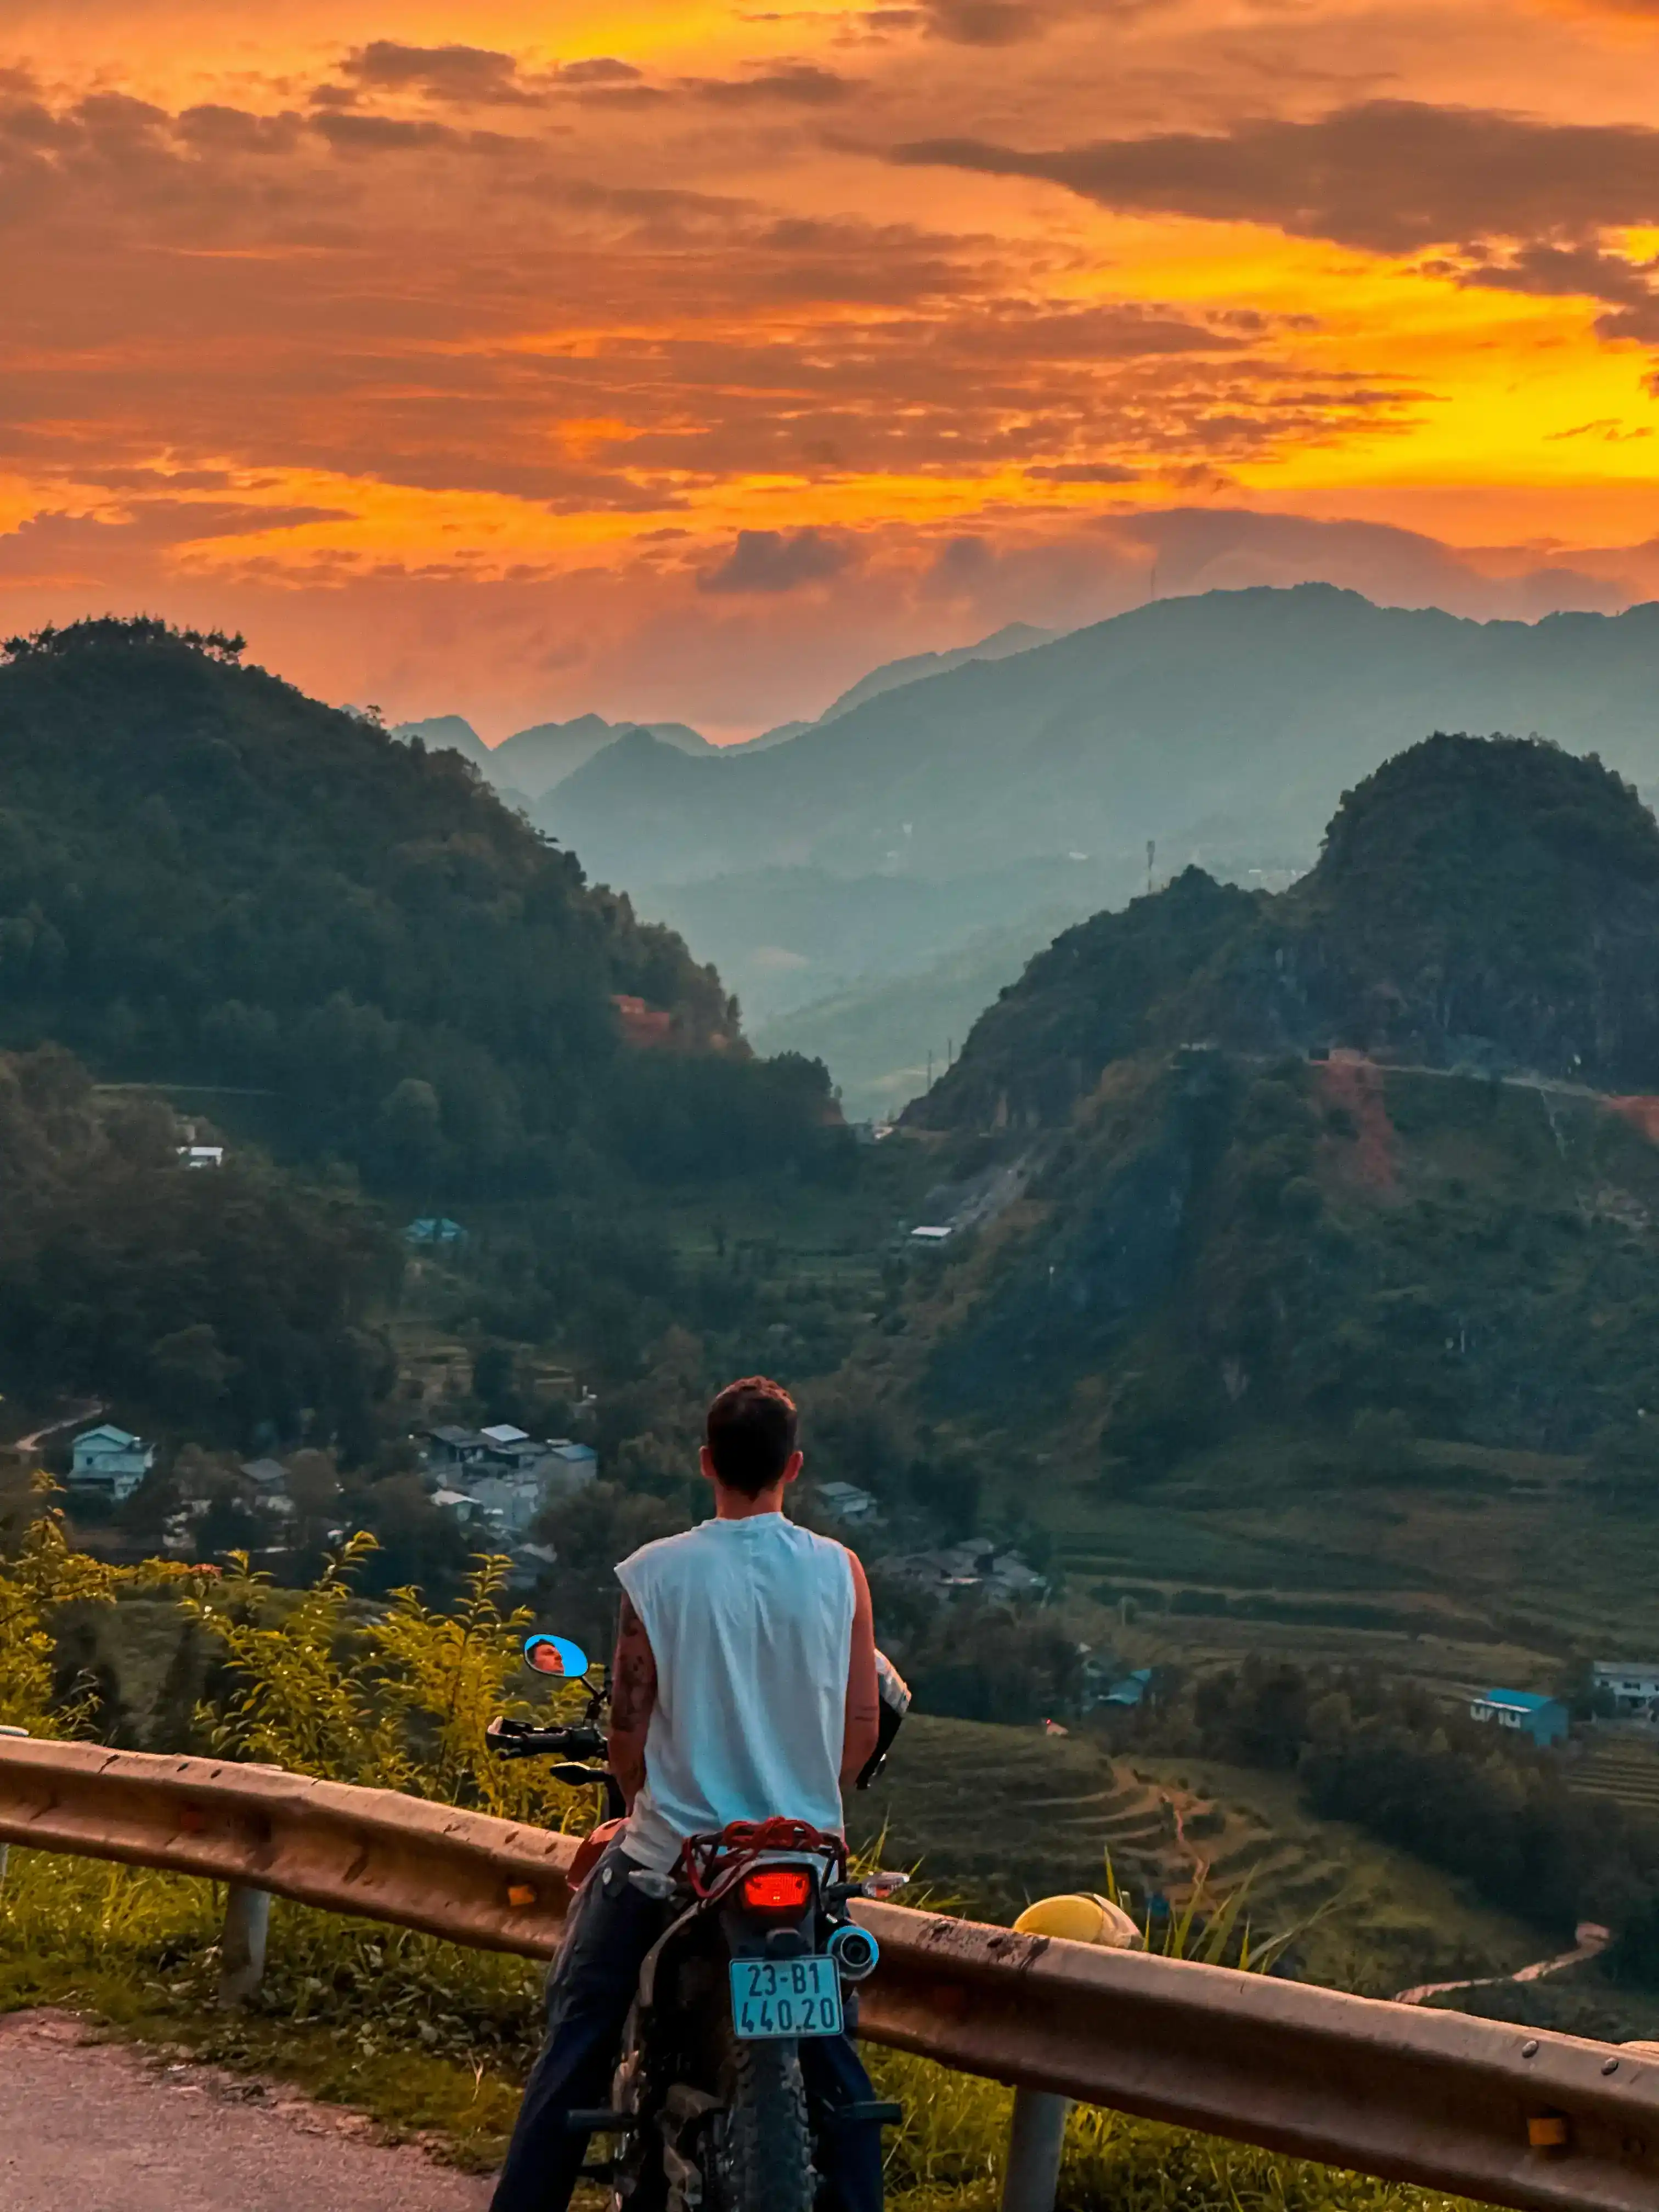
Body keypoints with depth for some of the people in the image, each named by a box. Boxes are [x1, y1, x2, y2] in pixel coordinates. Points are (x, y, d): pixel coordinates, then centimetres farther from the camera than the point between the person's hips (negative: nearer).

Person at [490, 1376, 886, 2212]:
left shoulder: (656, 1572, -10)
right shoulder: (838, 1571, -5)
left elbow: (627, 1732, -4)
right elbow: (863, 1730, 0)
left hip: (670, 1851, -1)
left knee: (579, 2039, 12)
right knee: (833, 2057, 15)